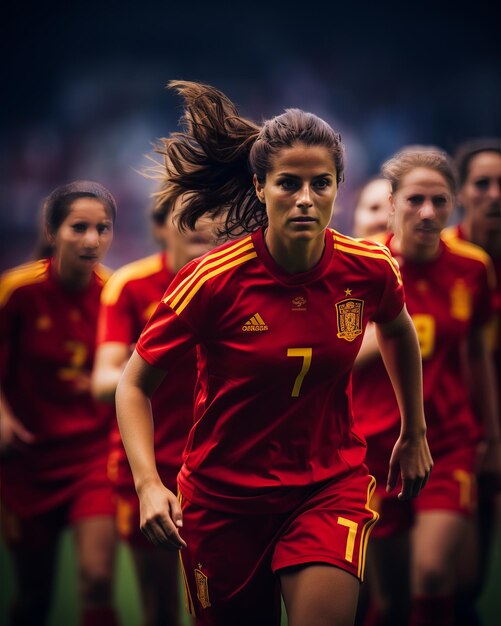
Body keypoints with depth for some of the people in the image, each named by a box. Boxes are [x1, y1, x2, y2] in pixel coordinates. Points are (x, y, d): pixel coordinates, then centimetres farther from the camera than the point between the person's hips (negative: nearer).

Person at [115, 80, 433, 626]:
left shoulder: (370, 269, -9)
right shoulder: (211, 281, -18)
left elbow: (398, 332, 16)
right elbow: (135, 384, -8)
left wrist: (414, 434, 22)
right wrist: (147, 483, -22)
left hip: (331, 484, 1)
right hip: (223, 494, -1)